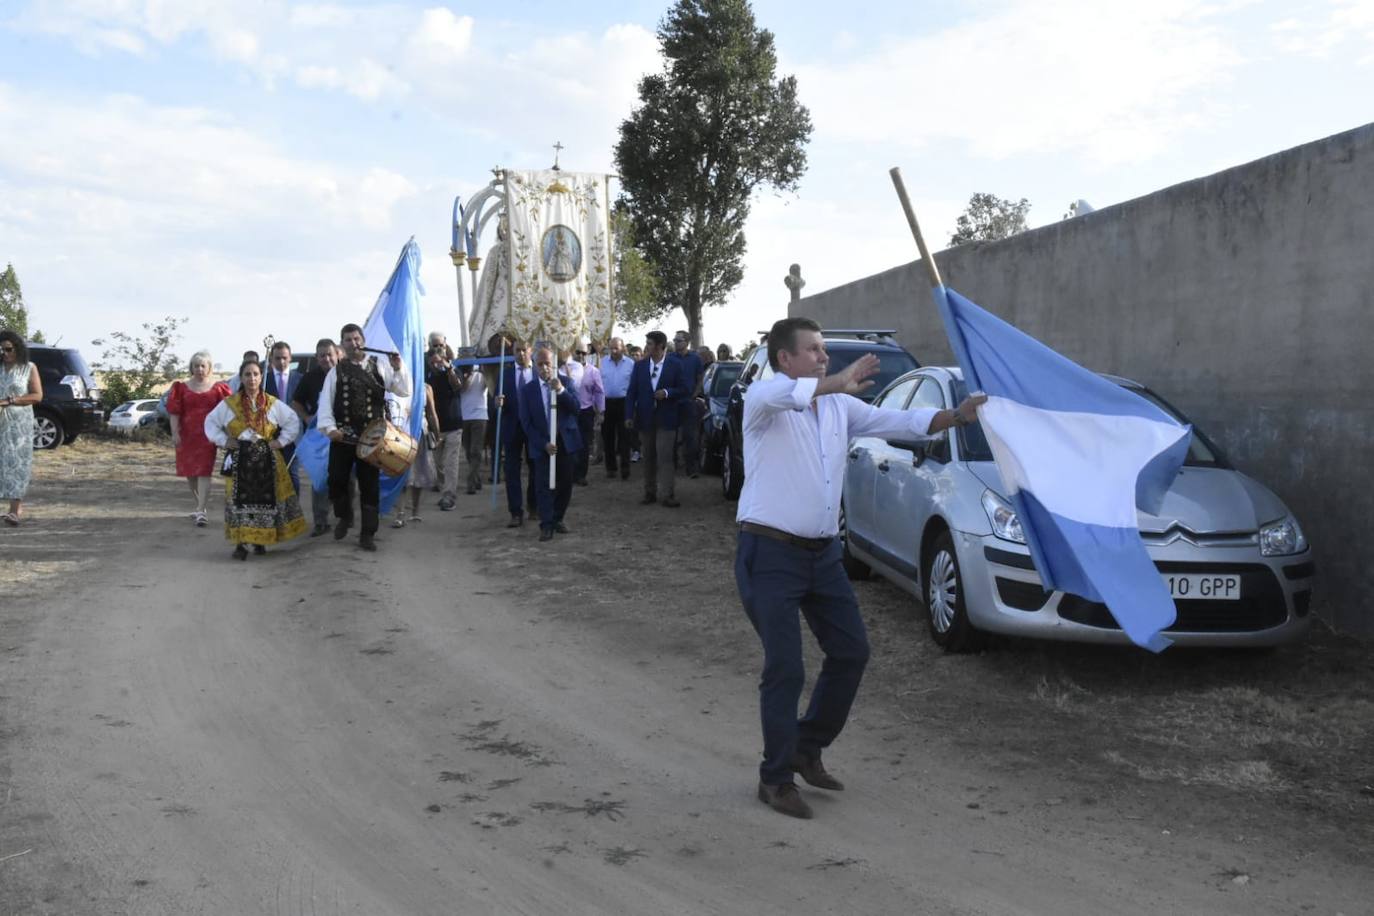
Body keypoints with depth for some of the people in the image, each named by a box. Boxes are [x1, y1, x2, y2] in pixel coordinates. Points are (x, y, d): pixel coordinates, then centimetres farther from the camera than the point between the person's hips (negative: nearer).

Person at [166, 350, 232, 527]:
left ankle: (200, 511, -13)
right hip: (187, 434, 3)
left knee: (204, 472, -9)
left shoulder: (217, 388, 2)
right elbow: (174, 411, 2)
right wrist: (175, 433, -6)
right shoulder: (182, 387, 6)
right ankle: (200, 505, 27)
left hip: (208, 434, -3)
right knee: (190, 472, 10)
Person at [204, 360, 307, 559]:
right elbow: (211, 423, 11)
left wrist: (281, 441, 0)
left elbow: (294, 422, 9)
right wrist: (223, 441, 0)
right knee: (240, 500, -5)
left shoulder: (273, 404, 3)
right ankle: (240, 544, -2)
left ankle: (260, 540, 14)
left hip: (267, 460, 1)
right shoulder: (229, 404, 3)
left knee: (265, 499, 0)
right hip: (239, 460, -1)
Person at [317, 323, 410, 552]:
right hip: (343, 436, 1)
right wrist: (330, 427, -16)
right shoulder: (336, 371, 5)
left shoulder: (379, 367, 4)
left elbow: (404, 391, 0)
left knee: (370, 485, 3)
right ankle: (344, 516, 31)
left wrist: (398, 368, -14)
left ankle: (367, 533, 12)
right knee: (336, 480, 3)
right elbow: (325, 402, -2)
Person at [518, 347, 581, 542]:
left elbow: (576, 408, -11)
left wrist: (561, 390, -25)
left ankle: (557, 519, 25)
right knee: (545, 486, -3)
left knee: (565, 484, 8)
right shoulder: (528, 389, -2)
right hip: (542, 444, -1)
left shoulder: (566, 382, 0)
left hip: (565, 441, 2)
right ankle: (546, 525, 2)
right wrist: (543, 444, -12)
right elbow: (526, 422, -3)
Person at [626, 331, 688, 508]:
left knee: (665, 457, -8)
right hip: (645, 418, 3)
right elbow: (632, 391, 5)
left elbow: (684, 390, -1)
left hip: (665, 419, -3)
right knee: (648, 458, 9)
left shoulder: (675, 365, -3)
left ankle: (668, 495, -8)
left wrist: (667, 392, -18)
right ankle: (650, 493, 17)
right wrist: (630, 416, -2)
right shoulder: (640, 365, 5)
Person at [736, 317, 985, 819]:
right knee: (785, 668, -4)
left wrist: (956, 416, -6)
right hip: (771, 552, -7)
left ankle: (807, 748, 30)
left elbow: (897, 422, 6)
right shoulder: (763, 398, -8)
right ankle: (776, 779, 13)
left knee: (851, 652, 11)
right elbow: (779, 394, -33)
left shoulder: (840, 405, 11)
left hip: (823, 552, 7)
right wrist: (838, 382, -37)